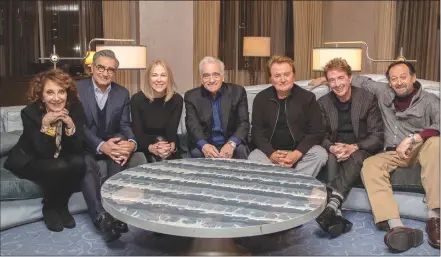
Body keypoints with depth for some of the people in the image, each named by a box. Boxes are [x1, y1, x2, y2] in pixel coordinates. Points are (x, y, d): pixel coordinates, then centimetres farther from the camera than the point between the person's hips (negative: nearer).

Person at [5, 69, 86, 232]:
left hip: (61, 158, 4)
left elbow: (77, 149, -19)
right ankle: (49, 208, -2)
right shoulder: (30, 113, -24)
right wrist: (45, 126, -42)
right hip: (29, 160, -3)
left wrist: (70, 125, -35)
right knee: (58, 167, -32)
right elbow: (45, 153, -28)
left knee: (79, 163, -28)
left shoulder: (75, 109, -17)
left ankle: (62, 206, -2)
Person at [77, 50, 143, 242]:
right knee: (88, 164, -35)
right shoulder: (77, 89, -7)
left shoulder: (122, 93, 3)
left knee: (121, 139, -31)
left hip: (112, 143, 3)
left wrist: (131, 143, -30)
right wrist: (101, 146, -36)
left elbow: (125, 126, -4)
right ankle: (102, 218, -42)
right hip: (85, 146, -2)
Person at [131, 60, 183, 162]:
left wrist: (171, 146, -35)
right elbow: (137, 132, -11)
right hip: (144, 147, -1)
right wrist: (151, 147, -32)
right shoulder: (137, 99, -8)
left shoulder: (177, 99, -4)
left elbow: (172, 130, -11)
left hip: (169, 147, 1)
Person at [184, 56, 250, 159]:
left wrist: (231, 144, -28)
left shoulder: (238, 92, -1)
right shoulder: (192, 97, -1)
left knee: (240, 150, -29)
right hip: (204, 146, 0)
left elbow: (244, 123, -8)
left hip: (230, 145, 1)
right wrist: (204, 145, -33)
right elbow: (193, 126, -11)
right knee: (197, 152, -30)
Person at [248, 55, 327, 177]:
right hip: (271, 151, 0)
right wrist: (271, 154, -18)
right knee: (253, 158, -30)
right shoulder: (261, 98, 3)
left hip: (299, 151, 0)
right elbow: (256, 131, 1)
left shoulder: (308, 98, 0)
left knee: (321, 154, -28)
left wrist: (297, 154, -20)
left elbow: (317, 132, -4)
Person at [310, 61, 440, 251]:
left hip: (421, 149, -3)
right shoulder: (384, 93, 11)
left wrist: (412, 138, -28)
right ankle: (396, 227, -52)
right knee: (370, 165, -31)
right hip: (394, 154, 3)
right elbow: (362, 80, 24)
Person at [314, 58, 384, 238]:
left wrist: (354, 148, -24)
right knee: (331, 158, -33)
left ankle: (331, 205, -52)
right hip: (335, 151, 2)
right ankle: (336, 213, -45)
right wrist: (332, 148, -19)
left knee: (357, 158, -37)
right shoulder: (323, 103, 6)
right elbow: (321, 135, 5)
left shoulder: (368, 99, -2)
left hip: (361, 151, -2)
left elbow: (377, 137, -6)